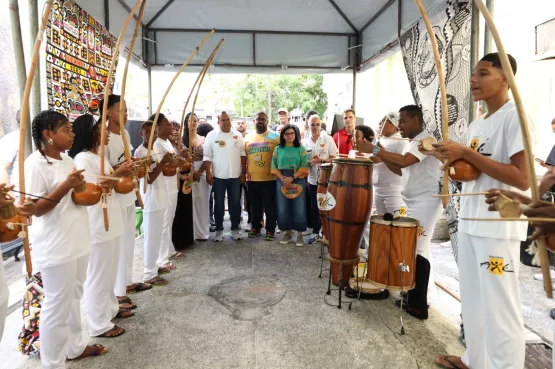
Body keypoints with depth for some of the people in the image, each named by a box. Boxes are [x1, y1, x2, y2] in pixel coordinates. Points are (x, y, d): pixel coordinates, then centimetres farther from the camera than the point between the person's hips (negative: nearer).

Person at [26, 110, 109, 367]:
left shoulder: (66, 159, 10)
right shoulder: (35, 163, -15)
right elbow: (36, 209, -18)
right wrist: (66, 186, -27)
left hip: (77, 242, 8)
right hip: (56, 248, -8)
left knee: (74, 298, 20)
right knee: (57, 305, 5)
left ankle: (74, 347, 38)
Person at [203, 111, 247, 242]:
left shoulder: (238, 135, 5)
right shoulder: (212, 135, -1)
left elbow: (243, 154, 7)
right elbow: (207, 156, -3)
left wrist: (243, 172, 3)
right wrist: (208, 174, -8)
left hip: (235, 176, 2)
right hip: (218, 176, -2)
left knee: (235, 203, 8)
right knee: (219, 204, 6)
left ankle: (235, 229, 20)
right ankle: (219, 230, 17)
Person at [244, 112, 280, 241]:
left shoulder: (275, 136, 1)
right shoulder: (248, 137, 10)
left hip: (269, 178, -3)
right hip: (252, 178, 3)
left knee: (270, 206, 3)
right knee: (255, 206, 13)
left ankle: (270, 230, 14)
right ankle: (255, 227, 27)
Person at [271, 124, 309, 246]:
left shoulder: (301, 149, 4)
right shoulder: (278, 149, 9)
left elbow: (304, 167, -4)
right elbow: (274, 167, 5)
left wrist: (292, 178, -15)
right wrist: (283, 178, -11)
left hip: (298, 180, -2)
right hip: (281, 181, 2)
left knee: (299, 209, -2)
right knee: (283, 209, 3)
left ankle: (299, 235, 9)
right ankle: (288, 233, 18)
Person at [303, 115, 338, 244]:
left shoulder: (328, 139, -4)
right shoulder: (305, 142, 5)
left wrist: (321, 160, -19)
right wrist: (309, 162, -12)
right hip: (312, 179, 3)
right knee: (314, 207, 8)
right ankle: (315, 232, 20)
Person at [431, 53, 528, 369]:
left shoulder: (515, 116, -12)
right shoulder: (476, 124, 14)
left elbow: (523, 179, -21)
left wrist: (466, 153, -21)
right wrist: (452, 158, -1)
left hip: (499, 228, -9)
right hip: (471, 223, 9)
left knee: (500, 308, 0)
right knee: (473, 300, 19)